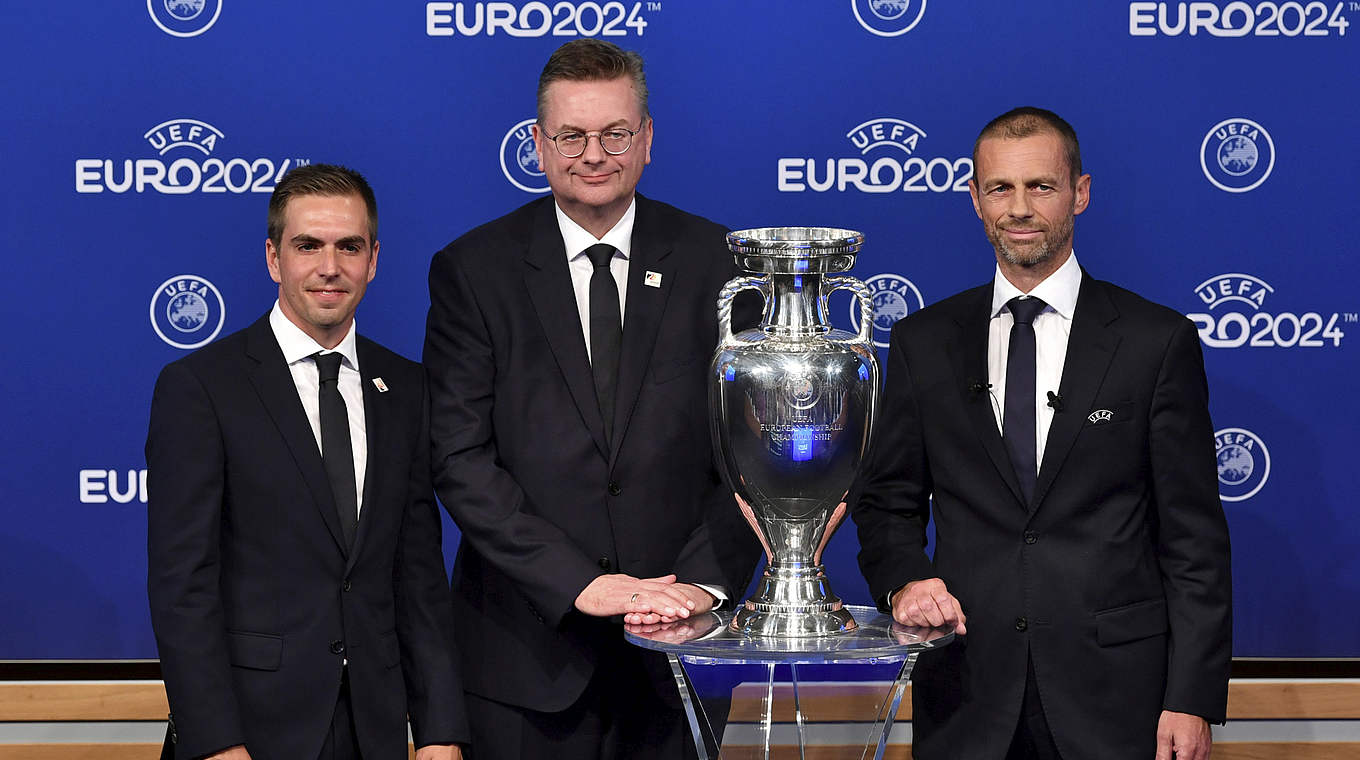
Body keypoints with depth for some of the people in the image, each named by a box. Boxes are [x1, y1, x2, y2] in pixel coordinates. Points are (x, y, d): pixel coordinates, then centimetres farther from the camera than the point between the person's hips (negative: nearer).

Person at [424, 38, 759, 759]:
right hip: (527, 645, -1)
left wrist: (706, 581, -13)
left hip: (677, 646, 1)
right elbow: (461, 462, -7)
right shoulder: (473, 269, -1)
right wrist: (582, 583, -16)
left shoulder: (714, 261, 3)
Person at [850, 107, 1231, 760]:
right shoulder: (922, 343, 8)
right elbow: (886, 502, 13)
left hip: (1113, 699, -2)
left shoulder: (1158, 340, 1)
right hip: (967, 695, 2)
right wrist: (904, 580, -9)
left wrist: (1193, 700, -7)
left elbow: (1195, 538, -1)